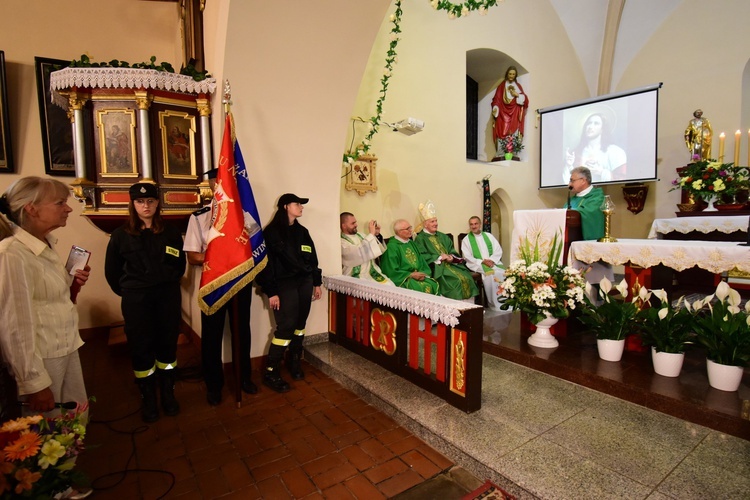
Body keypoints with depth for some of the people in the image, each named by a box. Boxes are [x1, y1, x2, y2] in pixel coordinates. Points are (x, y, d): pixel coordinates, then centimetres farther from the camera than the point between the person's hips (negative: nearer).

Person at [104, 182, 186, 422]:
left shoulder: (170, 232, 4)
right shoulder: (121, 235, 1)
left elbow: (180, 264, 11)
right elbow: (112, 271, 8)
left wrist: (169, 284, 6)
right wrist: (127, 292, 5)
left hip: (168, 297, 1)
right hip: (136, 301, -1)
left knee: (168, 344, 8)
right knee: (141, 348, 5)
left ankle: (168, 393, 25)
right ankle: (148, 399, 20)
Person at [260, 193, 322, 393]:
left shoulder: (302, 231, 14)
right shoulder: (271, 232, -7)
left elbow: (312, 258, 18)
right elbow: (266, 263, -12)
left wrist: (317, 282, 15)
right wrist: (271, 292, -15)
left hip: (305, 283, 6)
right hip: (285, 285, -6)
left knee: (299, 324, 10)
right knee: (285, 327, -8)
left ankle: (294, 362, 27)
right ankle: (271, 372, 4)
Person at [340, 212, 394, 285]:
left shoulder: (360, 235, 14)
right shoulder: (342, 242, -8)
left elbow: (380, 250, 18)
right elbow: (359, 253, -25)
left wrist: (377, 235, 1)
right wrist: (371, 234, -19)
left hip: (373, 273, 7)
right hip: (357, 277, -7)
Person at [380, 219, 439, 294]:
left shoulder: (411, 243, 17)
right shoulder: (392, 247, -6)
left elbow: (421, 261, 17)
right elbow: (392, 271, -10)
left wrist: (422, 273, -3)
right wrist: (411, 275, -13)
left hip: (417, 275, 7)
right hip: (403, 278, -6)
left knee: (433, 285, -19)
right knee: (420, 287, -31)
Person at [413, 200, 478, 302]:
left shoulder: (442, 236, 20)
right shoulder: (420, 239, -2)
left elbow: (452, 250, 17)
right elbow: (422, 257, -13)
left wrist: (451, 257, -6)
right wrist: (439, 257, -14)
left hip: (449, 264, 6)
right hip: (436, 268, -6)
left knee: (466, 277, -15)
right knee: (456, 280, -25)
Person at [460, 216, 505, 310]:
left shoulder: (488, 236, 17)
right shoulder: (466, 240, 7)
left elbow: (498, 250, 8)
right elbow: (467, 257, -3)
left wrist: (491, 260, -12)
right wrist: (482, 261, -15)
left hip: (493, 262, 3)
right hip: (478, 265, -3)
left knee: (503, 273, -26)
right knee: (490, 274, -32)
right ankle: (495, 304, -24)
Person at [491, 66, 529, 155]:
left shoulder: (518, 86, 17)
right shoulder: (502, 85, 12)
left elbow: (525, 99, 11)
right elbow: (497, 98, 3)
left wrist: (517, 95, -7)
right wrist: (495, 109, -14)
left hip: (515, 113, 1)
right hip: (503, 112, -1)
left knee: (514, 132, -13)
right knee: (502, 132, -14)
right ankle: (500, 153, -18)